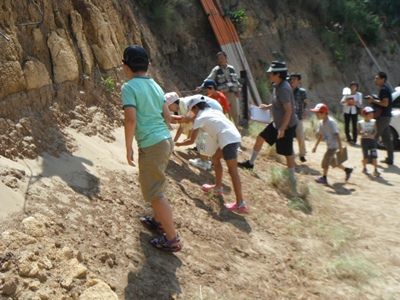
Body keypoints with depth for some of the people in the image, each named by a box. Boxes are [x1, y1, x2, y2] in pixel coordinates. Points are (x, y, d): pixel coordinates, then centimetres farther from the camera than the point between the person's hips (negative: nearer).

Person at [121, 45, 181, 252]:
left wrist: (128, 147, -10)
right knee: (153, 185, 27)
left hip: (151, 145, -8)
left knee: (154, 192, 1)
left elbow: (130, 120, -20)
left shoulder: (129, 87, -11)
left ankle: (172, 239, 6)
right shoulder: (155, 85, 11)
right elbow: (167, 116, 13)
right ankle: (158, 221, 42)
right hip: (166, 140, 8)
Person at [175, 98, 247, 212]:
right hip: (235, 136, 9)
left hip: (228, 140, -9)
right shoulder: (214, 111, 24)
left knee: (232, 170, -9)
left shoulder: (200, 118, 3)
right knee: (215, 158, 25)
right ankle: (218, 186, 37)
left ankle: (240, 204, -11)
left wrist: (178, 144, 20)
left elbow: (192, 140, 3)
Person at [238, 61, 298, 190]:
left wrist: (282, 129, -26)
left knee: (287, 153, 0)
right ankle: (250, 163, 31)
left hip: (287, 125, -10)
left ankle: (292, 179, 14)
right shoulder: (278, 86, 4)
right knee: (260, 137, 17)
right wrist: (268, 106, 8)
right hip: (278, 123, 10)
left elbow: (289, 110, -27)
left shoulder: (283, 89, -25)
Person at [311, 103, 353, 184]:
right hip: (329, 145, 9)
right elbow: (321, 135, 14)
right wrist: (316, 146, 15)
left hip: (333, 145, -9)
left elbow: (337, 134, -21)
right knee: (332, 161, 16)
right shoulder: (321, 122, 5)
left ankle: (324, 178, 6)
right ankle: (347, 170, 31)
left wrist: (340, 146, -24)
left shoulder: (330, 122, -20)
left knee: (325, 161, -6)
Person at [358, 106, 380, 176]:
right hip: (364, 140, -2)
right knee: (366, 156, 4)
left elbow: (375, 130, 0)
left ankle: (376, 170, 0)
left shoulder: (373, 121, 0)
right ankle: (364, 168, 23)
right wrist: (365, 134, -24)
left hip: (372, 140, 2)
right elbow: (359, 132, -8)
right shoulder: (361, 123, -7)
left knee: (374, 156, -5)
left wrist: (373, 135, -20)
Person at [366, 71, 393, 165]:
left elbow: (385, 103, -22)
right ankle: (390, 159, 15)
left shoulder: (384, 89, -14)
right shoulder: (385, 89, 17)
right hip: (385, 116, 10)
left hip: (383, 117, -10)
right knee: (386, 139, 11)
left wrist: (373, 100, -16)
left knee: (374, 137, -7)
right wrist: (373, 100, 9)